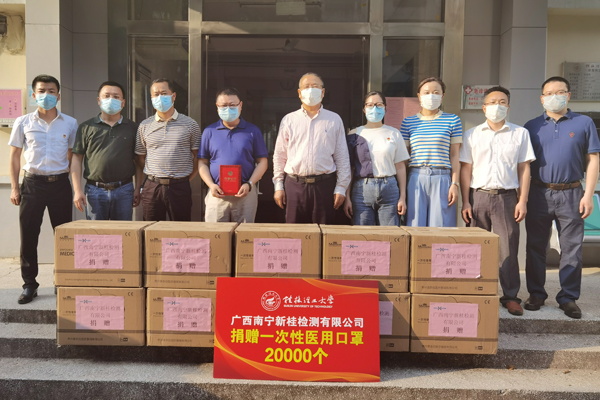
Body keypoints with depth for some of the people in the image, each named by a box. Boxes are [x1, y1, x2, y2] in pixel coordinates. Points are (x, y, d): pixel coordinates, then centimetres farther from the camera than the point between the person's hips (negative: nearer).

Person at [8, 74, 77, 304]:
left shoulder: (70, 124, 4)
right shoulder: (23, 123, 4)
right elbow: (15, 156, 8)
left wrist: (76, 186, 2)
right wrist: (14, 188, 2)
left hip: (60, 183, 0)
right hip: (32, 183, 0)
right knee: (28, 236, 2)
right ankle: (29, 285, 14)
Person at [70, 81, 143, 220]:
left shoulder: (132, 128, 8)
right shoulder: (86, 127, 7)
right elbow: (77, 158, 5)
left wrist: (138, 189, 3)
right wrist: (77, 190, -3)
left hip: (124, 190, 0)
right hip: (95, 190, 0)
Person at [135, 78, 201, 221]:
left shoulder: (190, 124, 3)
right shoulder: (144, 126, 9)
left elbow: (198, 157, 6)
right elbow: (140, 157, 15)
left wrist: (186, 179, 3)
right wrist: (154, 177, 7)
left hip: (180, 187, -2)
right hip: (152, 187, 2)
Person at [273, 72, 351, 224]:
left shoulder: (334, 120, 9)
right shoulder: (288, 120, 10)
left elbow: (342, 157, 7)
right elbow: (279, 156, 11)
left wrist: (341, 188, 1)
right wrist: (278, 186, 4)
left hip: (324, 184, 0)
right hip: (294, 184, 1)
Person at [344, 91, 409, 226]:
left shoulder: (394, 134, 10)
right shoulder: (355, 134, 8)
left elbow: (400, 167, 9)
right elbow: (349, 169, 6)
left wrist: (403, 197, 3)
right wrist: (347, 198, 0)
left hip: (389, 190, 1)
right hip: (361, 190, 0)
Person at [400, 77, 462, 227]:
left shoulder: (452, 120, 9)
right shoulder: (408, 122, 9)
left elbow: (454, 156, 7)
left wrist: (455, 183, -1)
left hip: (442, 180, 0)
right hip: (415, 179, 1)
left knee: (440, 227, 0)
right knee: (415, 226, 1)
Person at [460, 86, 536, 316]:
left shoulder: (520, 133, 8)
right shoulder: (472, 135, 8)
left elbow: (524, 169, 7)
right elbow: (465, 170, 5)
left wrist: (523, 201, -1)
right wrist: (465, 202, -1)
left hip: (507, 196, 0)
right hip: (478, 195, 1)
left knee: (508, 248, 0)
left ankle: (511, 296, 12)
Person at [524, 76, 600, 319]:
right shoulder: (532, 126, 8)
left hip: (571, 194, -1)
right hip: (539, 193, 1)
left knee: (571, 248, 3)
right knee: (536, 247, 6)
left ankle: (569, 297, 14)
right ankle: (536, 294, 18)